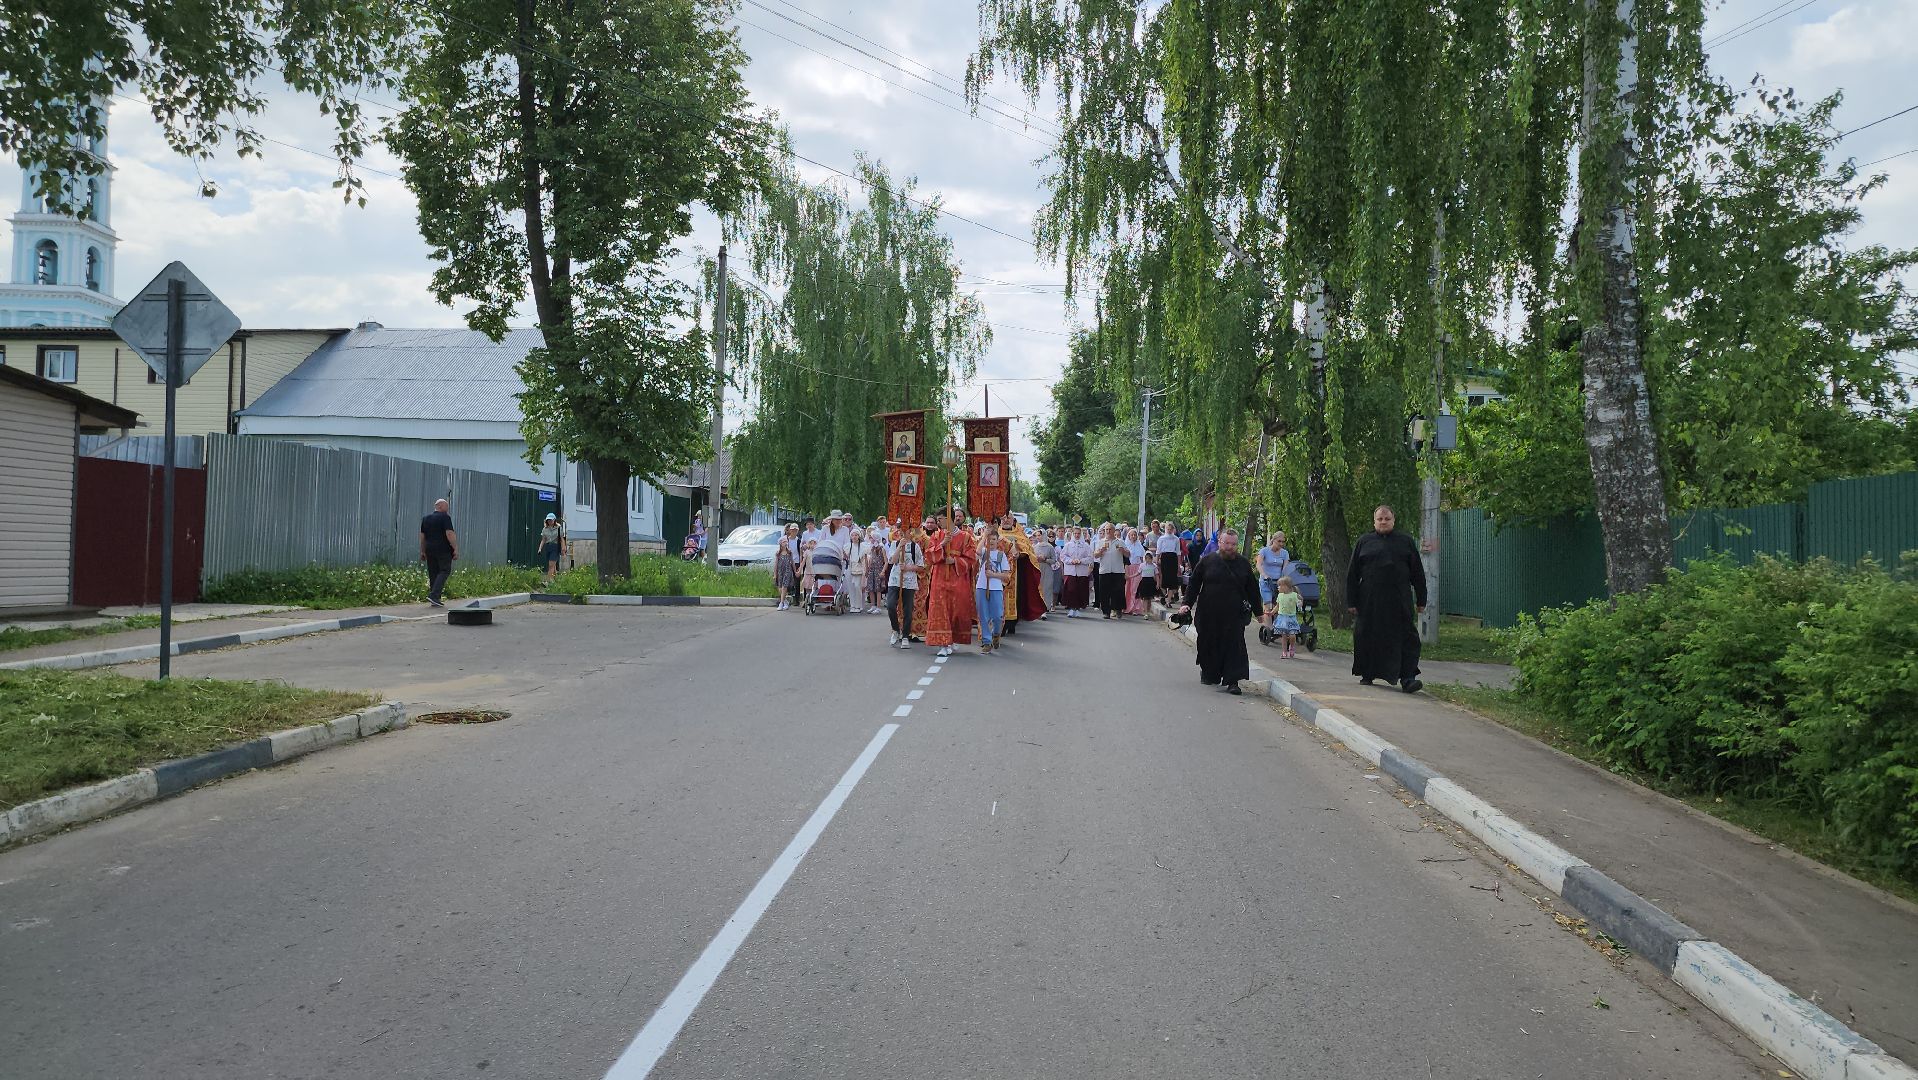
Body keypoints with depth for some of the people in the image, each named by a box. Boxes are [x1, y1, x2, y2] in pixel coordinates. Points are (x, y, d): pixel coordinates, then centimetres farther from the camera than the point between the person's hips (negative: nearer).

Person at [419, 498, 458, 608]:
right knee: (444, 571, -3)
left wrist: (422, 552, 21)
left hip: (430, 550, 7)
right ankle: (433, 595, -17)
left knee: (433, 574, 9)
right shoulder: (445, 517, -7)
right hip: (443, 550, -7)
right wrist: (456, 549, -14)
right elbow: (449, 534, -15)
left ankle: (435, 600, 8)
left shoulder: (425, 519, 15)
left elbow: (422, 537, 16)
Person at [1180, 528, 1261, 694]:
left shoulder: (1243, 564, 7)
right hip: (1209, 615, 0)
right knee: (1209, 646, 10)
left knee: (1234, 647, -9)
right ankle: (1209, 675, 32)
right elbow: (1193, 584, 6)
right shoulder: (1207, 562, 3)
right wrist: (1187, 604, -4)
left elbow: (1252, 589, 13)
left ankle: (1232, 682, -11)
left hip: (1234, 615, 0)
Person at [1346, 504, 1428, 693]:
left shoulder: (1405, 542, 9)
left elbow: (1417, 573, 11)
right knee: (1367, 638, 6)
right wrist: (1351, 601, 2)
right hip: (1369, 602, 0)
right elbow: (1352, 574, 7)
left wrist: (1421, 600, 7)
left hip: (1400, 602, 0)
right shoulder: (1364, 542, 8)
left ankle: (1407, 678, -9)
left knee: (1406, 638, -7)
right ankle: (1367, 675, 22)